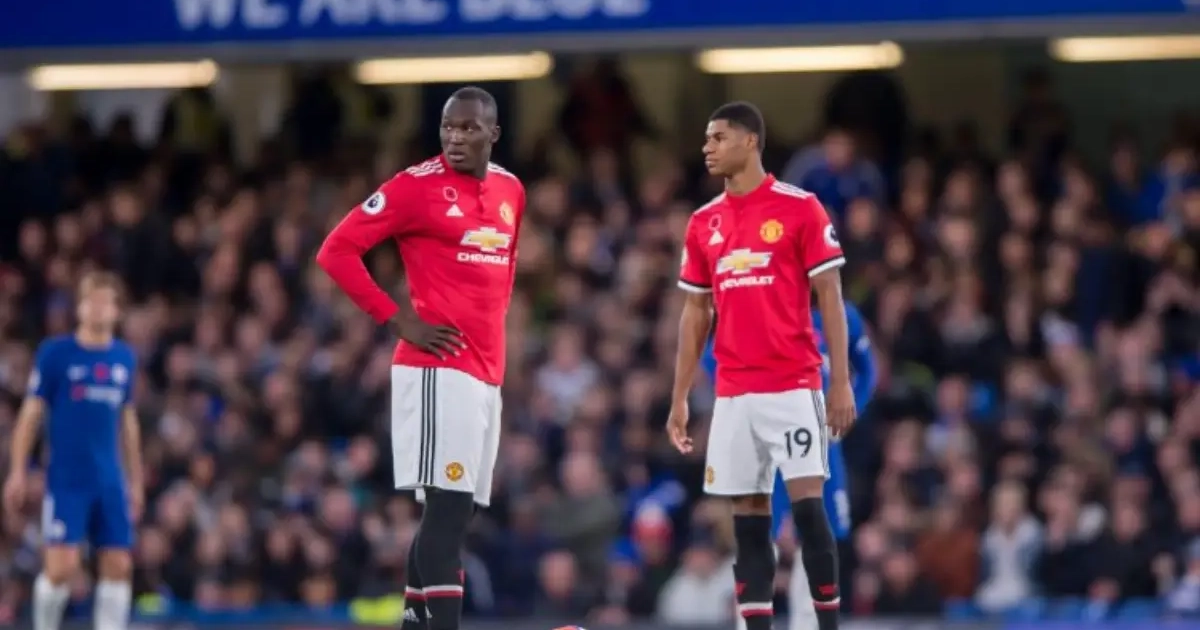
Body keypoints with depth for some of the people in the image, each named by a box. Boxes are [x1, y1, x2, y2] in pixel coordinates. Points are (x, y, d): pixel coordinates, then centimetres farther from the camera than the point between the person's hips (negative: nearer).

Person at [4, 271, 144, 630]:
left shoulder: (125, 358, 10)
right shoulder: (55, 353, -3)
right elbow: (31, 414, -1)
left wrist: (136, 480, 18)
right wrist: (17, 472, -6)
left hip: (111, 481, 4)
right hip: (66, 480, -4)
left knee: (118, 566, -1)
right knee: (62, 565, -12)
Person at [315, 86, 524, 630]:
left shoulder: (510, 192, 13)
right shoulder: (417, 187, -8)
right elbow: (336, 251, -8)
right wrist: (397, 320, -12)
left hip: (486, 371, 7)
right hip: (438, 368, -7)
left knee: (455, 511, 10)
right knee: (448, 506, -14)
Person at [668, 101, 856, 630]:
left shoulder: (800, 209, -3)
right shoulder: (704, 223, 12)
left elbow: (830, 297, -3)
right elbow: (695, 313, 16)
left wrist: (841, 382, -9)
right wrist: (679, 397, 11)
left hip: (793, 385, -5)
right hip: (732, 392, 5)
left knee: (807, 505, -9)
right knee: (748, 517, 4)